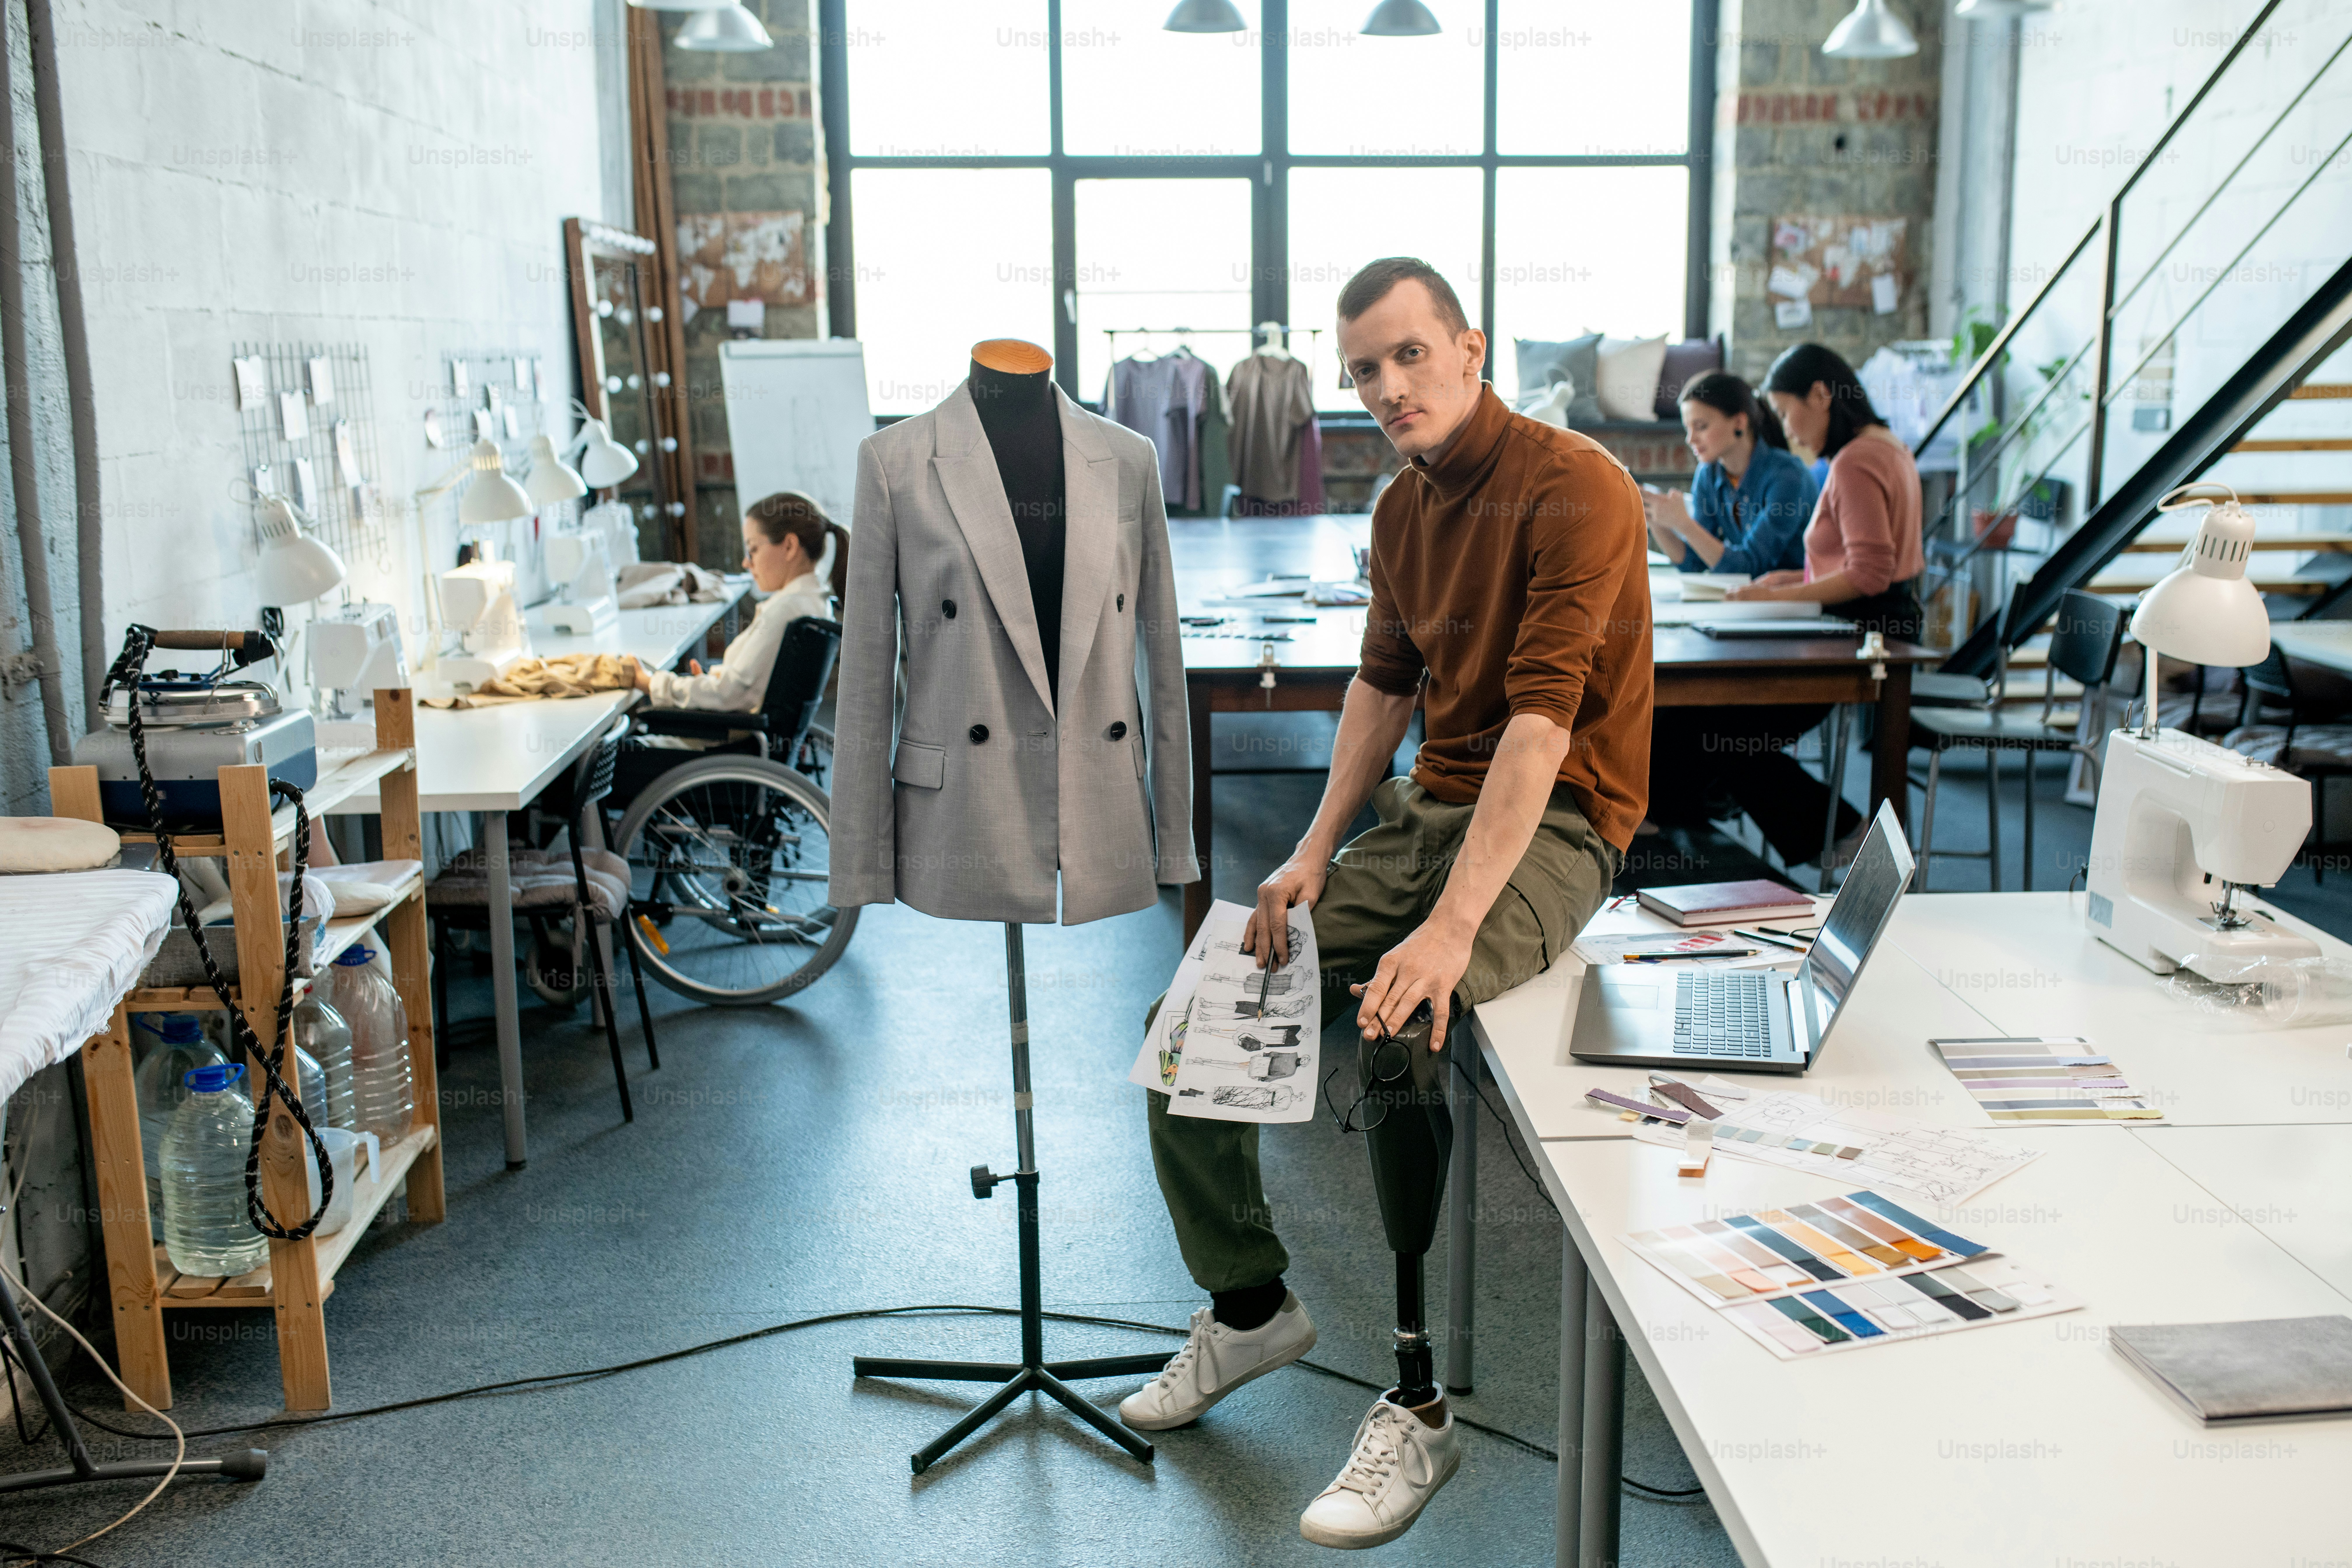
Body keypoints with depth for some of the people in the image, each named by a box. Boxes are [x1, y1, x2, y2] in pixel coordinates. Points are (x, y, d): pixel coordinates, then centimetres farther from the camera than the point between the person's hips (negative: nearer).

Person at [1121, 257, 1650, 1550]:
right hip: (1428, 808, 8)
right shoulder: (1402, 508, 11)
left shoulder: (1573, 488, -16)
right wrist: (1315, 852, 8)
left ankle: (1420, 1403, -16)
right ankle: (1250, 1307, 19)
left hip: (1553, 826, -8)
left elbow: (1542, 716, -25)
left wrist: (1451, 925, -33)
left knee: (1396, 1041, -34)